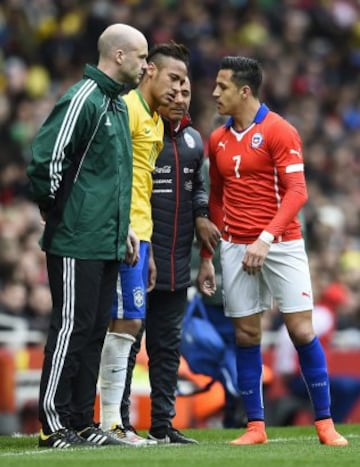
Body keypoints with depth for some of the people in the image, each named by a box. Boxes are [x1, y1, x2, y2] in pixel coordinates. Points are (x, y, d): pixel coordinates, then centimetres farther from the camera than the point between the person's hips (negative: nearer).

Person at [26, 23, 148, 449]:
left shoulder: (118, 105, 17)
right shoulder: (83, 100, -14)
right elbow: (45, 158, -18)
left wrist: (124, 225, 19)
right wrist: (56, 210, -8)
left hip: (107, 242, 9)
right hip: (77, 242, -9)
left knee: (94, 330, 10)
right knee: (71, 329, -6)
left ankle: (81, 422, 15)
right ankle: (53, 425, -2)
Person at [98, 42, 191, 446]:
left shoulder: (156, 121, 21)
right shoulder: (128, 109, -9)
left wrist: (147, 248, 22)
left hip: (137, 234, 10)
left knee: (128, 323, 8)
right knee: (124, 322, -9)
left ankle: (113, 420, 11)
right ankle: (111, 420, -7)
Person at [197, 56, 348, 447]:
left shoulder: (278, 131, -6)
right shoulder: (218, 139, 12)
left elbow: (296, 191, -13)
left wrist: (266, 238, -24)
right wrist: (205, 259, 16)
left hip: (281, 244, -5)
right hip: (235, 248, 5)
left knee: (301, 330, -6)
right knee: (245, 335, 2)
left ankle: (325, 424, 1)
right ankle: (255, 426, 6)